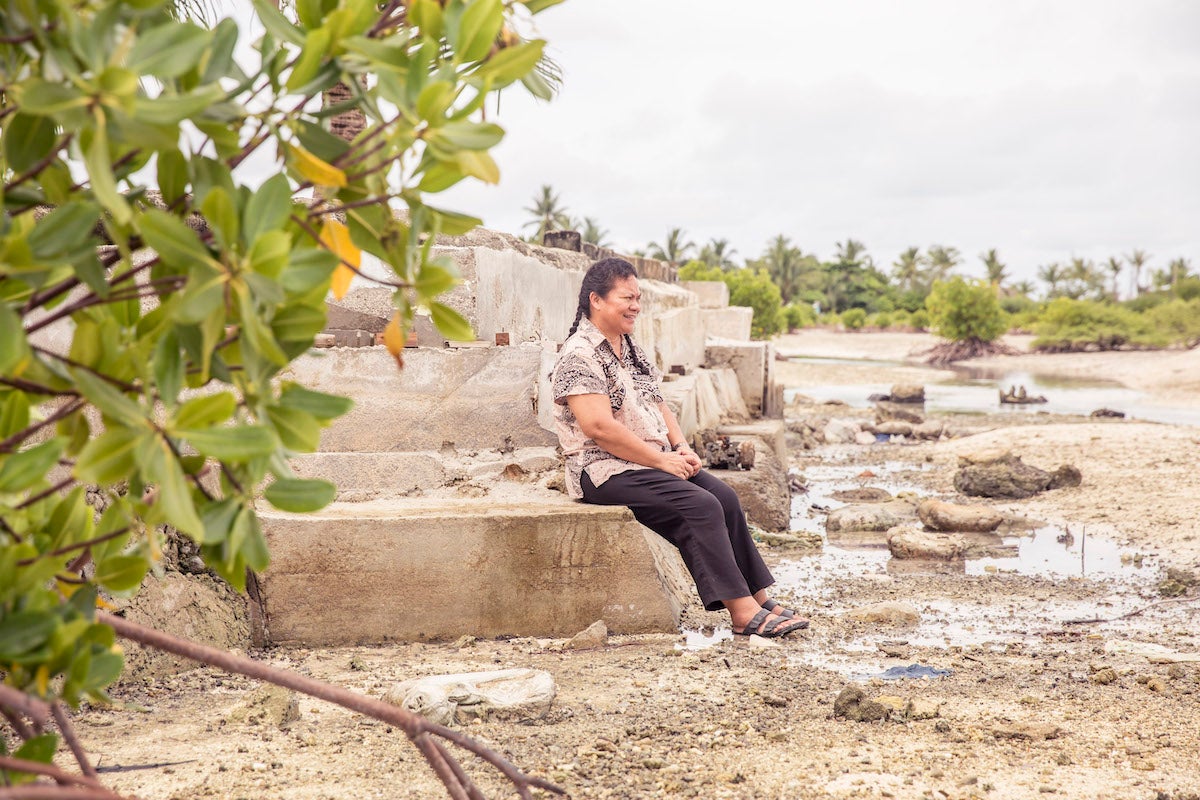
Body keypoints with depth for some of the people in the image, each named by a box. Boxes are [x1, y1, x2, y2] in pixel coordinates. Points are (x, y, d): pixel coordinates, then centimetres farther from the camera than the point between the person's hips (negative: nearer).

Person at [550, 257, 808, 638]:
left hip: (653, 461, 9)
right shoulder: (579, 356, -14)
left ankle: (759, 597, -4)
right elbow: (599, 427, -22)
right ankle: (742, 611, -21)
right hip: (606, 470, -9)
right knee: (702, 507, -23)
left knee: (724, 497, -7)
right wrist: (661, 459, -18)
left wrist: (681, 447, 1)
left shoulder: (630, 349, 16)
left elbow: (658, 405, 21)